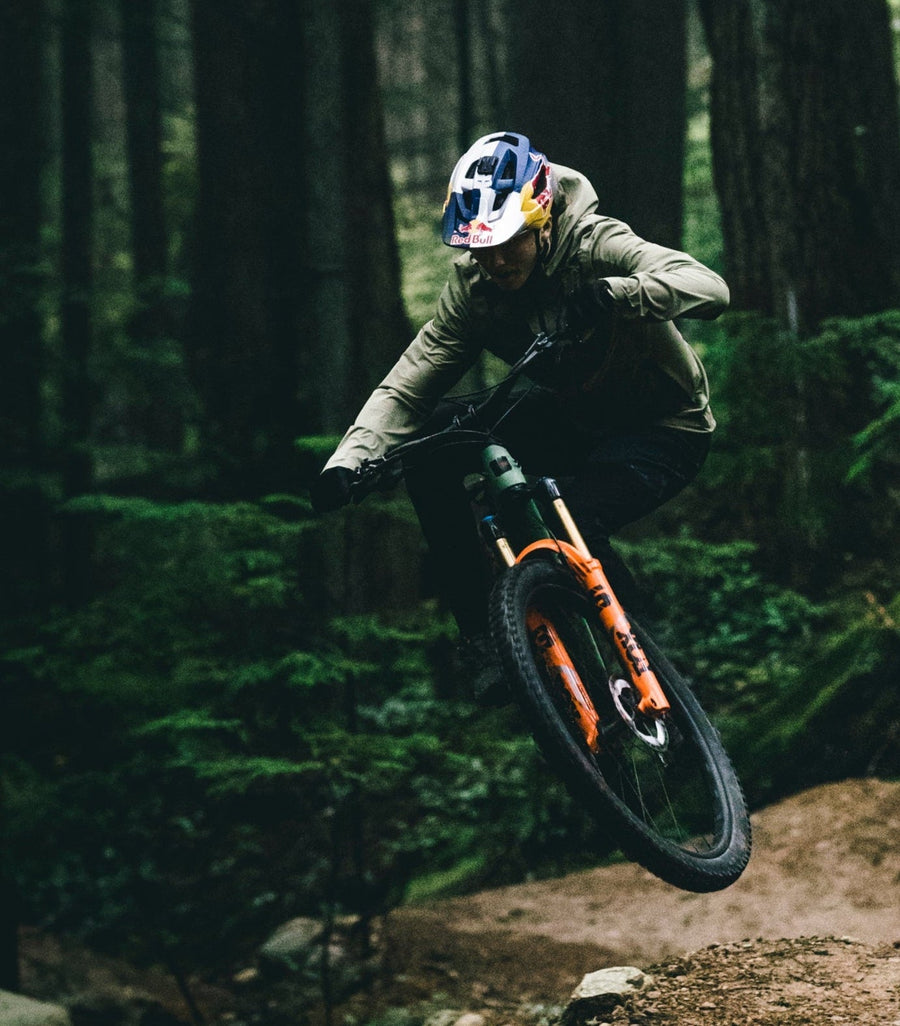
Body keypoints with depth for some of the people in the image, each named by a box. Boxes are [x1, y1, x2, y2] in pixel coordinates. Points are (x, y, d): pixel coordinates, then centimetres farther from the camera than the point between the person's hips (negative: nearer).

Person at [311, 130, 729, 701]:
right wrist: (347, 460, -34)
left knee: (571, 520, -33)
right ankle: (479, 633, -4)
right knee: (428, 444, -14)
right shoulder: (473, 288, -12)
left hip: (664, 432, -6)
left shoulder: (593, 247, -25)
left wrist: (614, 294, -59)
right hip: (571, 420, 6)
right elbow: (406, 389, -16)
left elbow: (709, 288, -41)